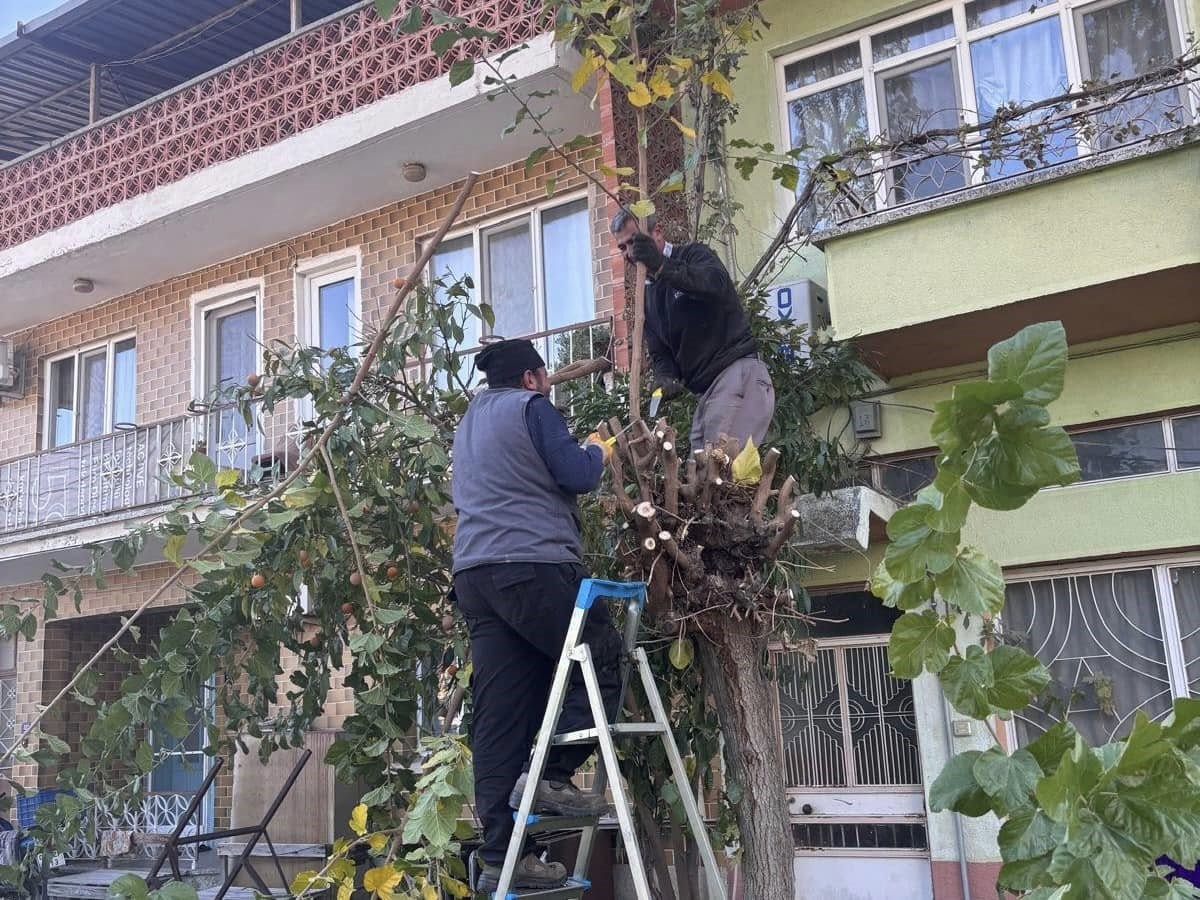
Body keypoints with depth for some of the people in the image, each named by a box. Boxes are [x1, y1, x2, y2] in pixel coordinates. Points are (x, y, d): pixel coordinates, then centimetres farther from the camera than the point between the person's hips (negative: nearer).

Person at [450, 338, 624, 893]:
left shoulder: (469, 423, 28)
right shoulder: (531, 407, 2)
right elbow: (577, 477, -6)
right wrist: (596, 452, 16)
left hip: (473, 574, 8)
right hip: (534, 565, -8)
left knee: (498, 715, 3)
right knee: (603, 661, 6)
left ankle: (499, 857, 1)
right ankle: (549, 776, -7)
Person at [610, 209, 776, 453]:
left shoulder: (693, 255, -1)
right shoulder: (648, 293, 21)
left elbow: (718, 284, -25)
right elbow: (659, 352, 17)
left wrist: (662, 266, -34)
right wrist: (665, 378, -7)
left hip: (737, 371, -8)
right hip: (705, 391, 8)